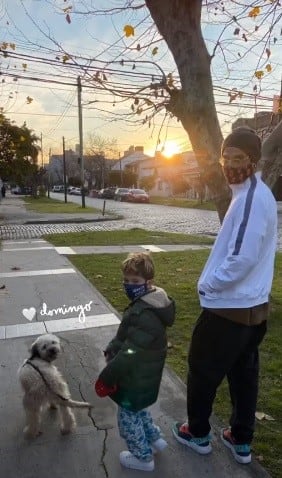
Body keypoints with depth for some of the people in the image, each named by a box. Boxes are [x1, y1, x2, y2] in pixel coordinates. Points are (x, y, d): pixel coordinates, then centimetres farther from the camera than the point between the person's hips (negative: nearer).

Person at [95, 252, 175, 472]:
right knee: (137, 410, 30)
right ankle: (155, 439, 47)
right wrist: (111, 350, 0)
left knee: (128, 417, 14)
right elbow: (124, 335, 10)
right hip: (143, 375, 9)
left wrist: (107, 376, -20)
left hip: (137, 378, -9)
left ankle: (143, 457, 35)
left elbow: (130, 353, -30)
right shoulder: (149, 303, -1)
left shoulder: (145, 315, -34)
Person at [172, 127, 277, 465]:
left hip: (228, 307, -10)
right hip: (252, 306, 10)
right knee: (243, 374, 19)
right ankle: (241, 442, 36)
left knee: (201, 371, 11)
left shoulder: (251, 198, -22)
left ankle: (197, 434, 32)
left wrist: (209, 284, -13)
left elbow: (241, 259, -28)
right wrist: (215, 281, 14)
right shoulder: (255, 194, 10)